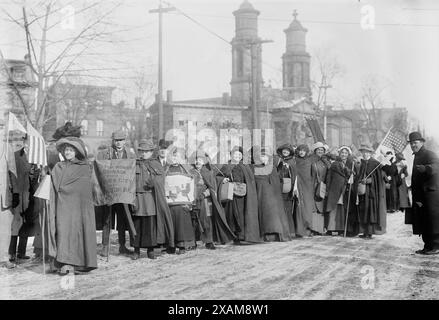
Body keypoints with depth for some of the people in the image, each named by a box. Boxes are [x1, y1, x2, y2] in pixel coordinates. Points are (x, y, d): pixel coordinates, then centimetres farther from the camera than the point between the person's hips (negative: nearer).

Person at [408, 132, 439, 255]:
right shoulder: (417, 157, 18)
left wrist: (424, 168, -52)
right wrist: (416, 197, 15)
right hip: (420, 196, 9)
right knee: (423, 222, 10)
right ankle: (427, 246, 17)